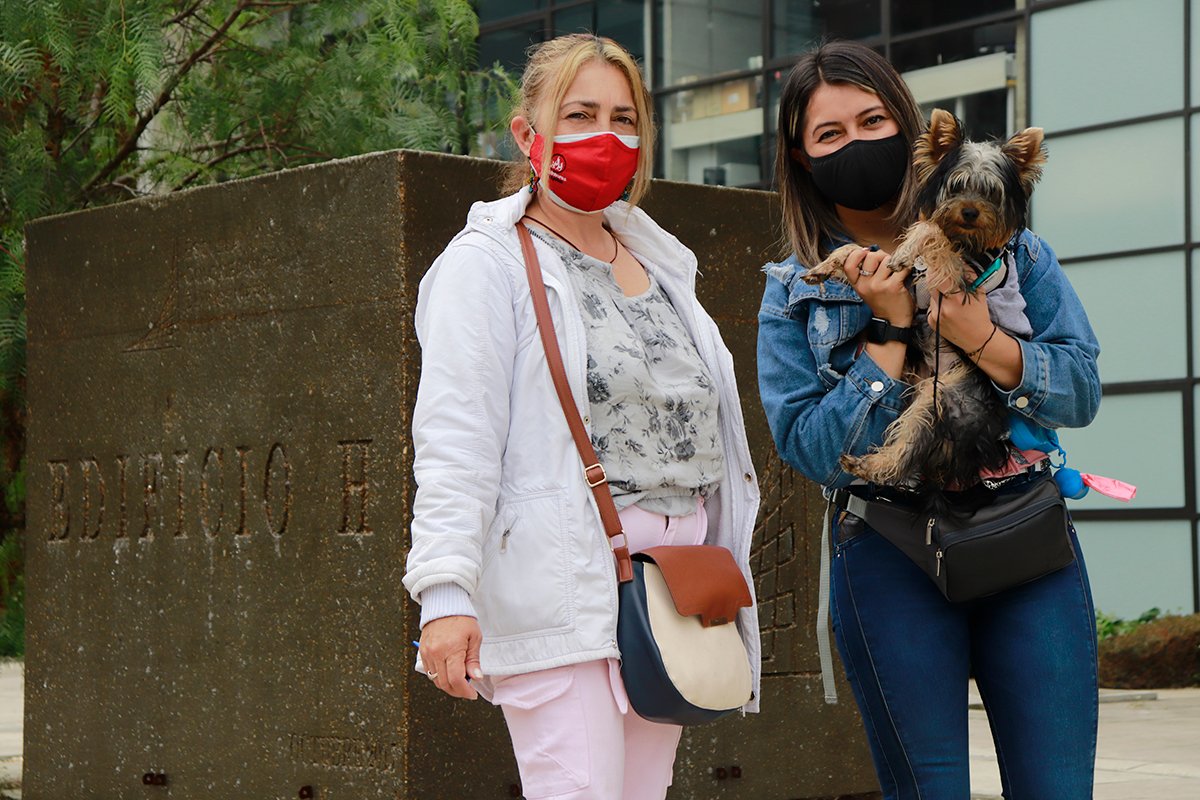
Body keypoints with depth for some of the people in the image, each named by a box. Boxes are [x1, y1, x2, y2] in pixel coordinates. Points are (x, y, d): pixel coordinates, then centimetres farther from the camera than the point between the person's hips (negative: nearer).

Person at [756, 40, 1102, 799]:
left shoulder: (1002, 241, 7)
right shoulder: (793, 291, 5)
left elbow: (1083, 390, 0)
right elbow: (812, 450, -6)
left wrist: (982, 340, -16)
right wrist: (890, 332, -12)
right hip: (891, 559, -1)